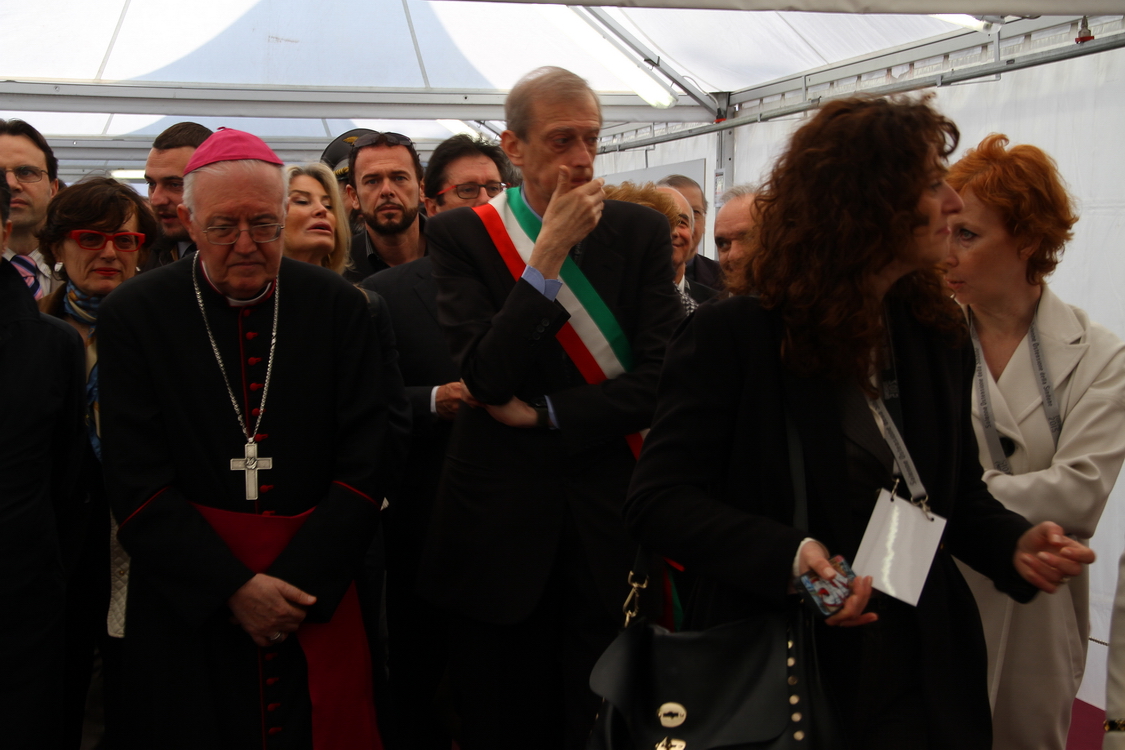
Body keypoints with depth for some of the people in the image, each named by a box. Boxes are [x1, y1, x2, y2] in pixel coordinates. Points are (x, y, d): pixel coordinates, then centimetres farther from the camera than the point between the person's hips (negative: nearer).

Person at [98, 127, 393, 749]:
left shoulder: (340, 307, -1)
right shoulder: (132, 315, -3)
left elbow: (364, 463, -4)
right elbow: (136, 483, -6)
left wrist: (298, 583, -12)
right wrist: (231, 588, -13)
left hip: (317, 588, 1)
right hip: (185, 603, 0)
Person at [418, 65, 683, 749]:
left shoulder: (642, 231, 1)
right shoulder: (461, 235, -3)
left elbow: (663, 377, -7)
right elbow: (488, 377, -15)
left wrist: (544, 415, -9)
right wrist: (550, 251, -18)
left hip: (610, 519, 1)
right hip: (501, 520, 0)